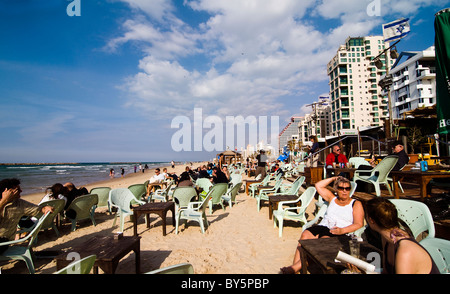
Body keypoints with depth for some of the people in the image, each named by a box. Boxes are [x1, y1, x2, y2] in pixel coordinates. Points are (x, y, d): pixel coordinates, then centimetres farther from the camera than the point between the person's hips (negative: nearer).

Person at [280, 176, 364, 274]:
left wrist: (342, 230, -17)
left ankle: (295, 267, -38)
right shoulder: (332, 199, 24)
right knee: (305, 234, -27)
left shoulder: (356, 204, 10)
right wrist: (333, 178, 23)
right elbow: (318, 186, 27)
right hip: (323, 226, 4)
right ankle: (294, 269, -33)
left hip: (338, 233, -4)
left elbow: (359, 225, -1)